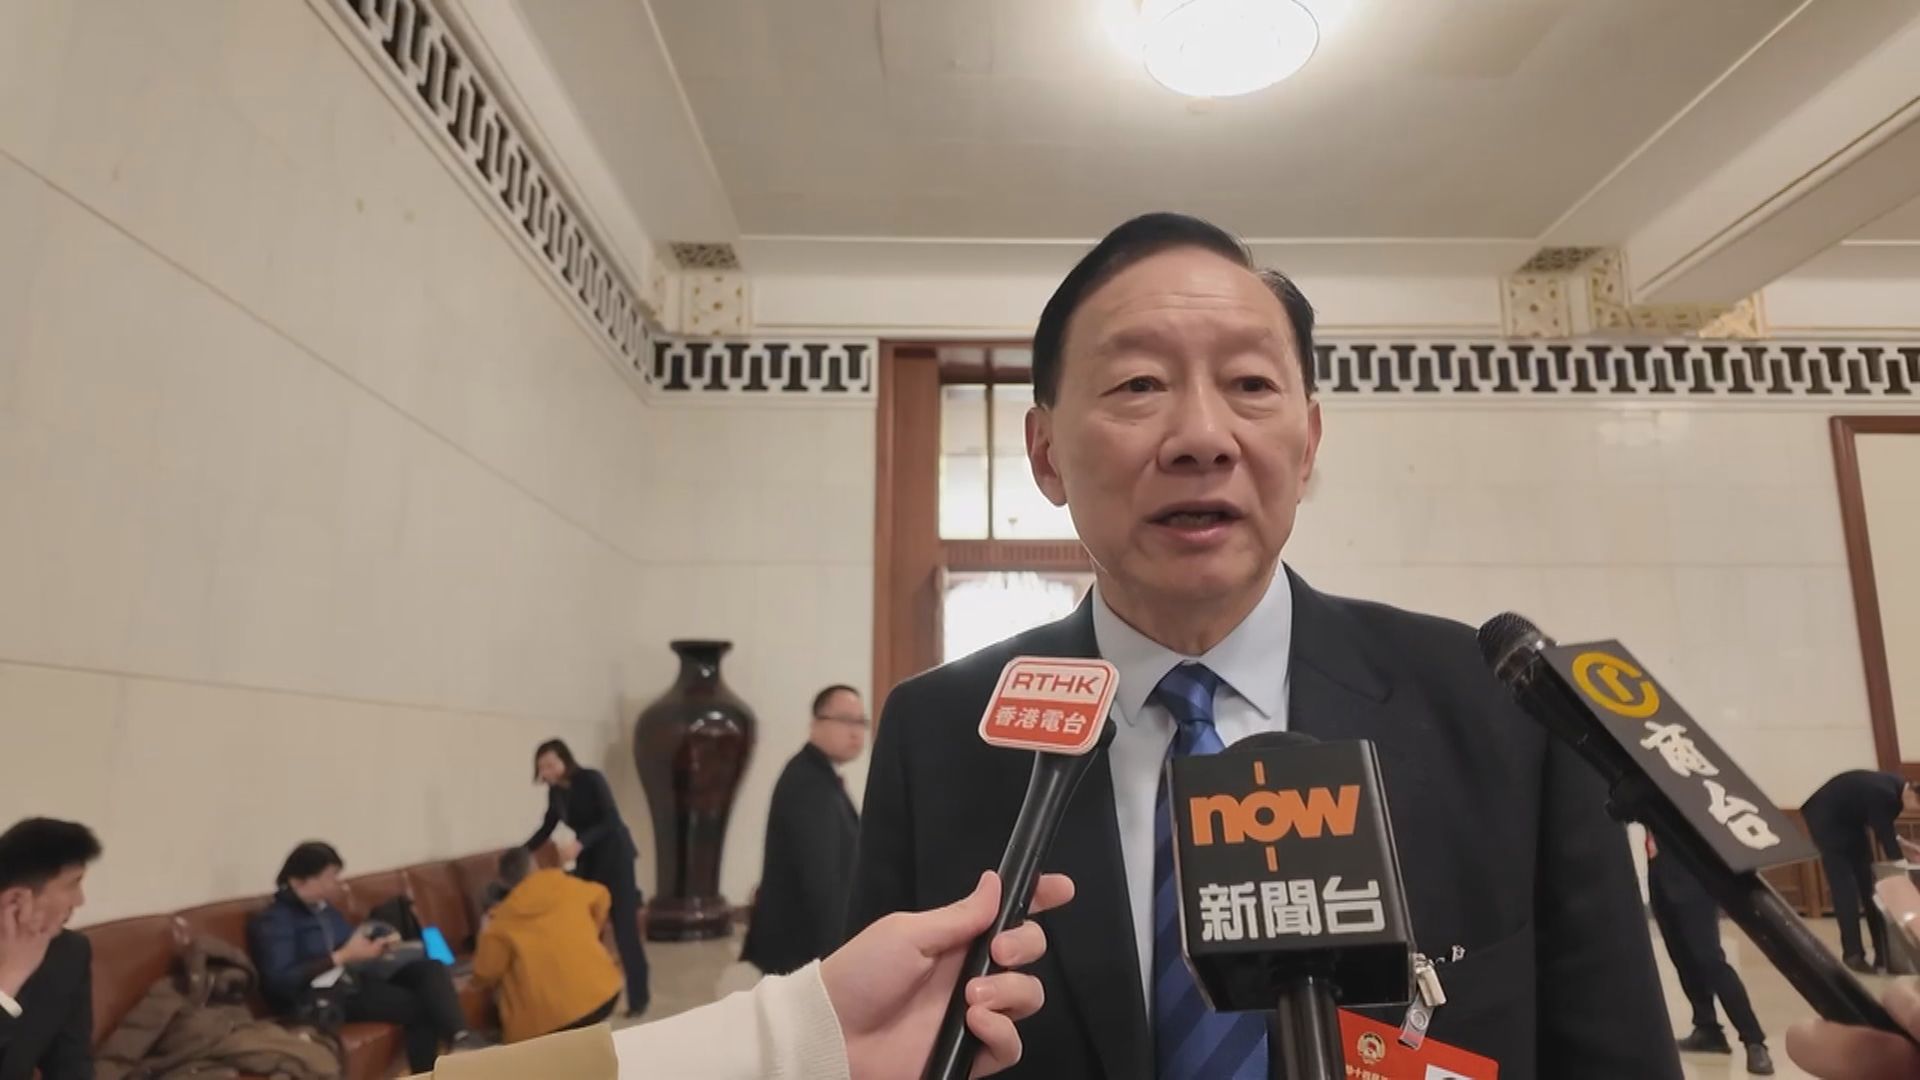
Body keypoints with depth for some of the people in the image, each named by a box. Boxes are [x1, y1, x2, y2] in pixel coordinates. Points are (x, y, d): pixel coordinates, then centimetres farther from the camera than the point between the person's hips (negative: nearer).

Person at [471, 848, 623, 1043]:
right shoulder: (568, 887, 5)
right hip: (603, 995, 5)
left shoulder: (502, 923, -2)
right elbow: (601, 897, 26)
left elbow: (485, 976, 6)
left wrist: (485, 935, 21)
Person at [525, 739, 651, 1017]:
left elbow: (611, 820, -24)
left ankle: (638, 998, 0)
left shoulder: (591, 779, -17)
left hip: (614, 855, -6)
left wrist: (579, 843, -35)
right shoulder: (556, 792, 1)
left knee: (624, 927, -6)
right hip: (587, 860, 6)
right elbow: (547, 828, 15)